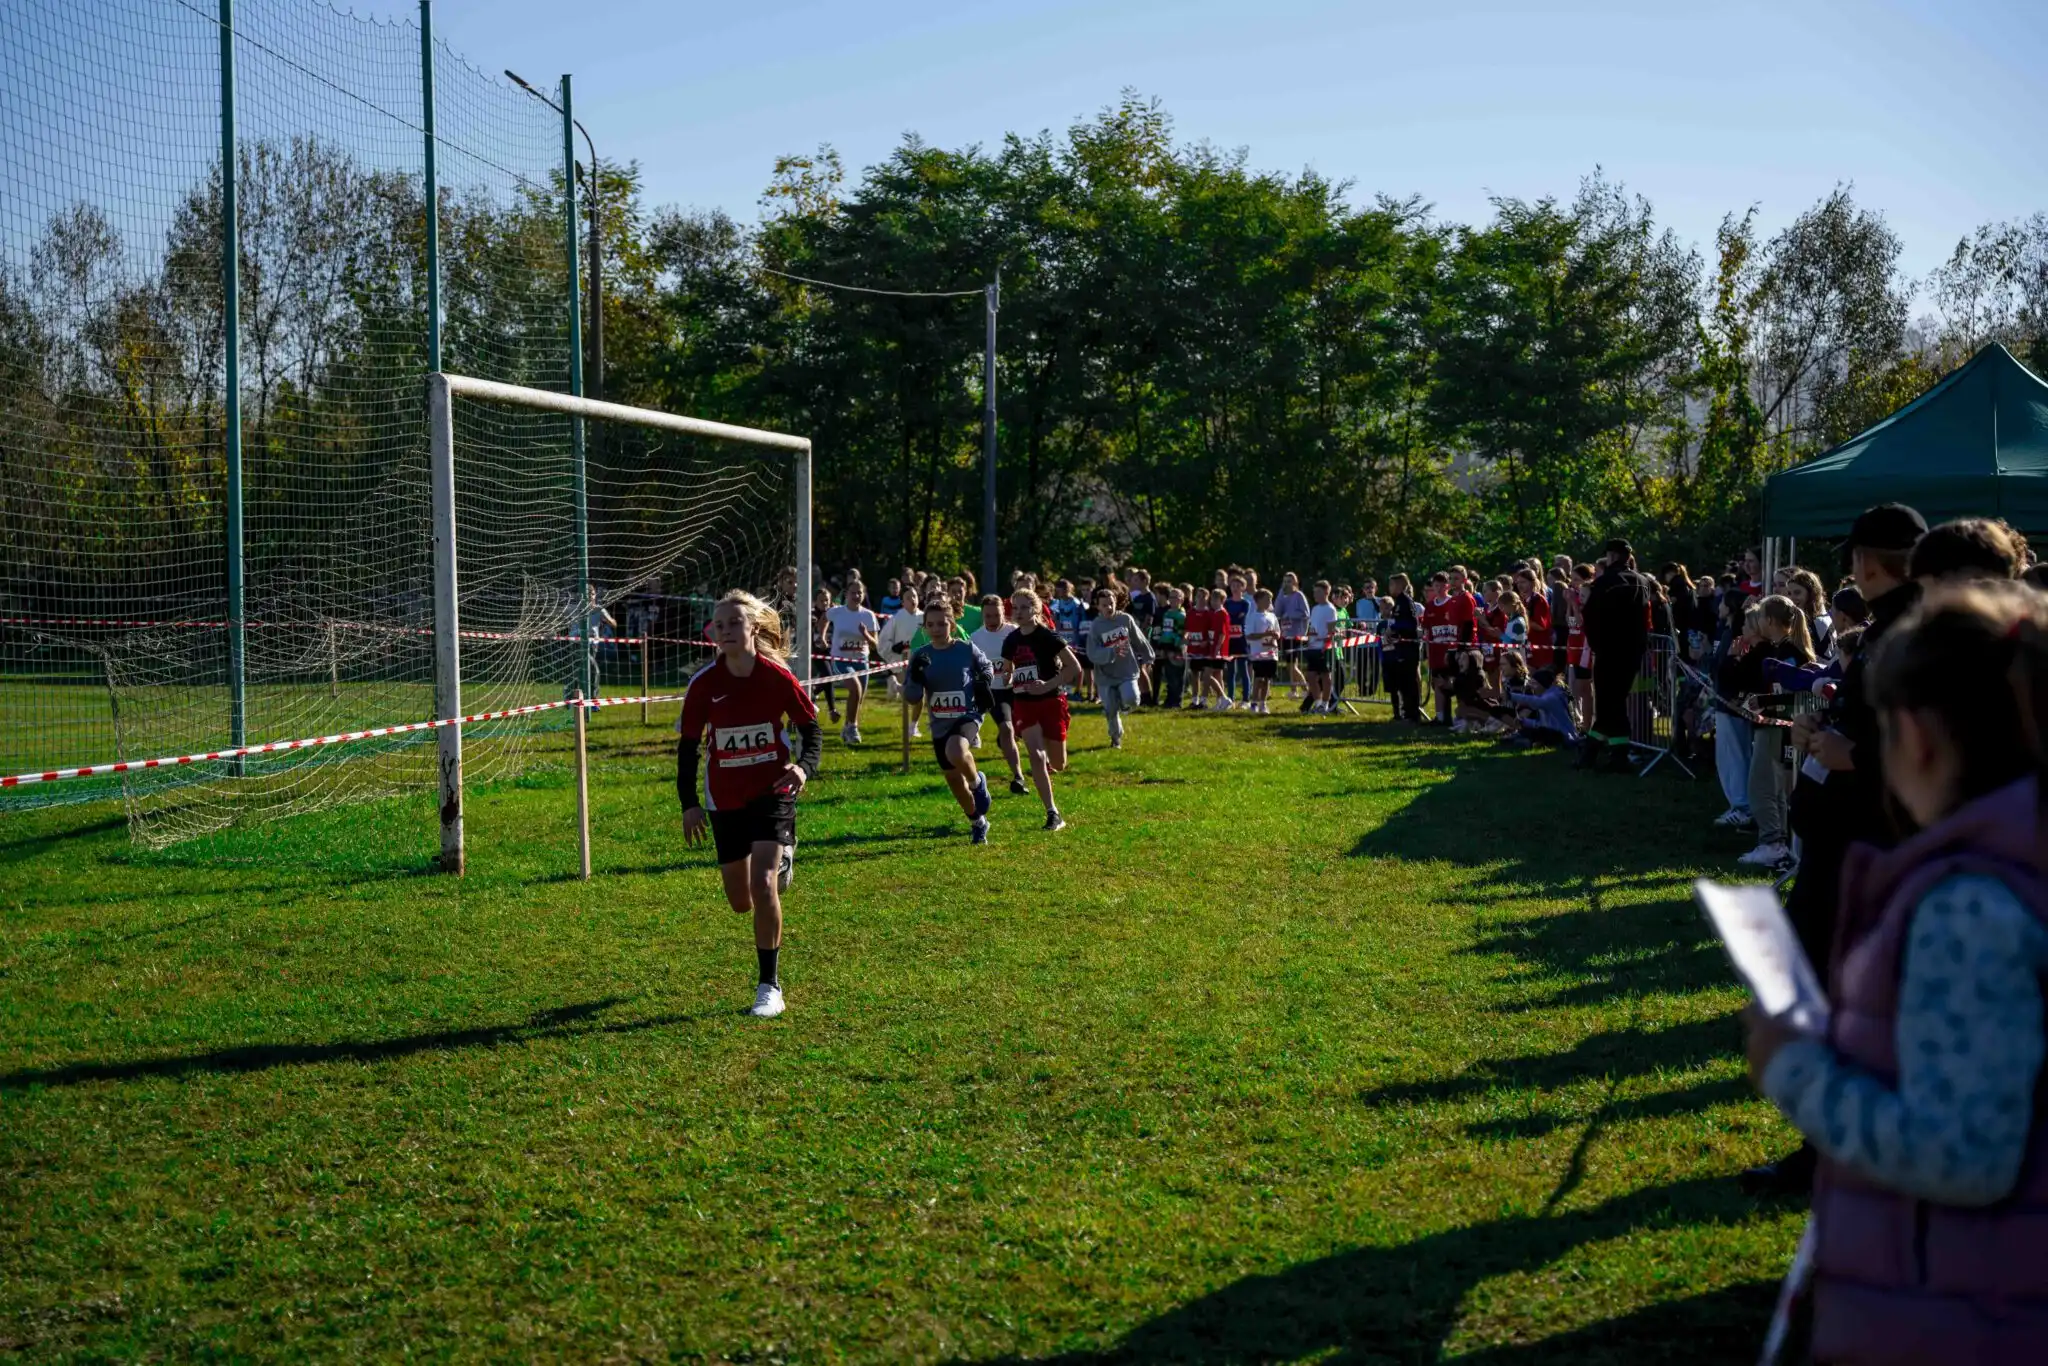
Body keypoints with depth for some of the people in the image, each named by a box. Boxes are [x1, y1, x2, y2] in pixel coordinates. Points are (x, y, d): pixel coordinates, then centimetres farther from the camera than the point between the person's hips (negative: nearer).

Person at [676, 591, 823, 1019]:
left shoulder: (778, 677, -13)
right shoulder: (703, 684, -9)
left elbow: (810, 726, 0)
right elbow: (688, 744, 1)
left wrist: (804, 767, -18)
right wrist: (689, 802, -4)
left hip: (772, 793, -3)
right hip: (725, 800, 3)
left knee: (763, 884, -20)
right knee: (741, 903, 12)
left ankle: (770, 986, -6)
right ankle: (781, 856, 50)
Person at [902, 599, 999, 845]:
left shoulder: (967, 649, -5)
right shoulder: (921, 656, -1)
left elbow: (986, 668, 15)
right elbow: (910, 695, -3)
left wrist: (983, 683, -5)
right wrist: (916, 676, -22)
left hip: (968, 716, -4)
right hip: (940, 725, 4)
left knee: (956, 753, -37)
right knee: (954, 780, 12)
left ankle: (978, 781, -4)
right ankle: (978, 822, 37)